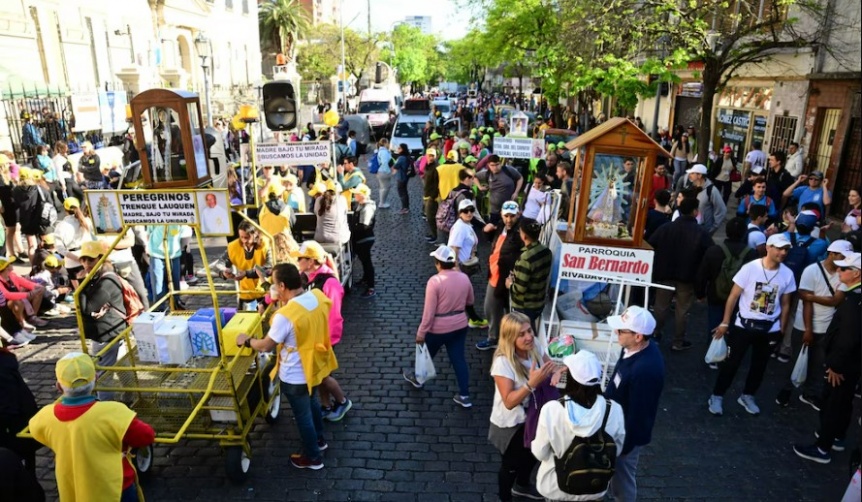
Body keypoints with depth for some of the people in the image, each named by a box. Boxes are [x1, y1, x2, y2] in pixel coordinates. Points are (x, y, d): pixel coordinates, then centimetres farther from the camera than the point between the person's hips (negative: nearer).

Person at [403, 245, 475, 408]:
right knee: (458, 359, 12)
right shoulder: (464, 278, -5)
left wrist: (421, 332, -11)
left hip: (439, 328, -4)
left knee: (426, 353, 21)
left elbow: (429, 311, -20)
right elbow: (470, 302, 10)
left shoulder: (435, 281, -22)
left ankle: (418, 378, 44)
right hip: (460, 326, 5)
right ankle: (464, 396, 15)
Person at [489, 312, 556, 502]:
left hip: (532, 415, 7)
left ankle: (522, 485, 61)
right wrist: (532, 383, -44)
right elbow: (509, 401, -34)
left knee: (532, 454, 31)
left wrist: (555, 371, -22)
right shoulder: (503, 361, -34)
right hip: (511, 423, -7)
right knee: (511, 463, 18)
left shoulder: (534, 347, -16)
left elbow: (550, 365, 1)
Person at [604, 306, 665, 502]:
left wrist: (624, 445, -15)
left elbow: (637, 414, -26)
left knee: (622, 478, 16)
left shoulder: (645, 369, -38)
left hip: (628, 432, -8)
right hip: (618, 423, 9)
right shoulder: (636, 347, -10)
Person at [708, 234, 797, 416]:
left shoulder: (787, 274, -5)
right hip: (743, 325, -3)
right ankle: (717, 396, 16)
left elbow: (785, 304, 7)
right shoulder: (750, 268, -14)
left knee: (759, 365, 16)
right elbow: (733, 296, -8)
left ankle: (747, 396, 35)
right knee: (731, 362, 2)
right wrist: (725, 322, -8)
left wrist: (781, 329, 9)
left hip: (770, 329, 3)